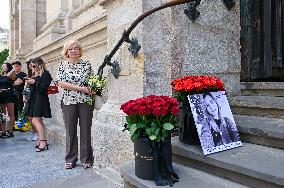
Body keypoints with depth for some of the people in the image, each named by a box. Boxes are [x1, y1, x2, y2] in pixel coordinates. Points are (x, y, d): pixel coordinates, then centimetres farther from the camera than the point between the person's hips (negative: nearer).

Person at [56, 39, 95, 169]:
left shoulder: (86, 64, 6)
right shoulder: (63, 65, 5)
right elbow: (60, 82, -7)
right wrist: (80, 88, -14)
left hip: (85, 101, 0)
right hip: (68, 102, 0)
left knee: (86, 130, 3)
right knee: (70, 131, 7)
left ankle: (86, 159, 15)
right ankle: (70, 159, 20)